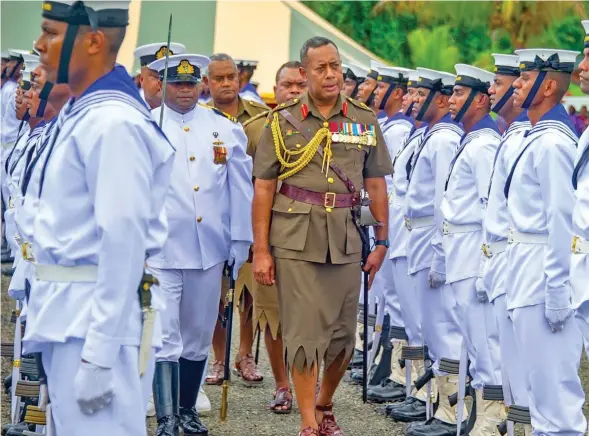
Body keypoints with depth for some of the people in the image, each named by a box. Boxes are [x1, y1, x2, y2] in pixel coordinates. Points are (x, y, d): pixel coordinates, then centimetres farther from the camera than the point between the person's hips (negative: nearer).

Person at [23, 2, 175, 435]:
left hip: (98, 317, -10)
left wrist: (98, 355, -22)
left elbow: (124, 243, -22)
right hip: (69, 315, 10)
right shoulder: (79, 112, 12)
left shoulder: (113, 123, -18)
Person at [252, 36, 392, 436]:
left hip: (346, 240, 2)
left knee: (343, 335, 8)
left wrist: (382, 242, 9)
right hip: (297, 239, -2)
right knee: (304, 333, -3)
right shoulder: (283, 122, 2)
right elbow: (264, 188, 2)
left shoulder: (365, 121, 7)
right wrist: (261, 250, -2)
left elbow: (376, 184, 11)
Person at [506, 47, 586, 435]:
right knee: (542, 385, 16)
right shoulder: (539, 138, 13)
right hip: (530, 275, 10)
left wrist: (556, 294, -20)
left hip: (544, 272, -10)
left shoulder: (551, 142, -16)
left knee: (553, 385, -7)